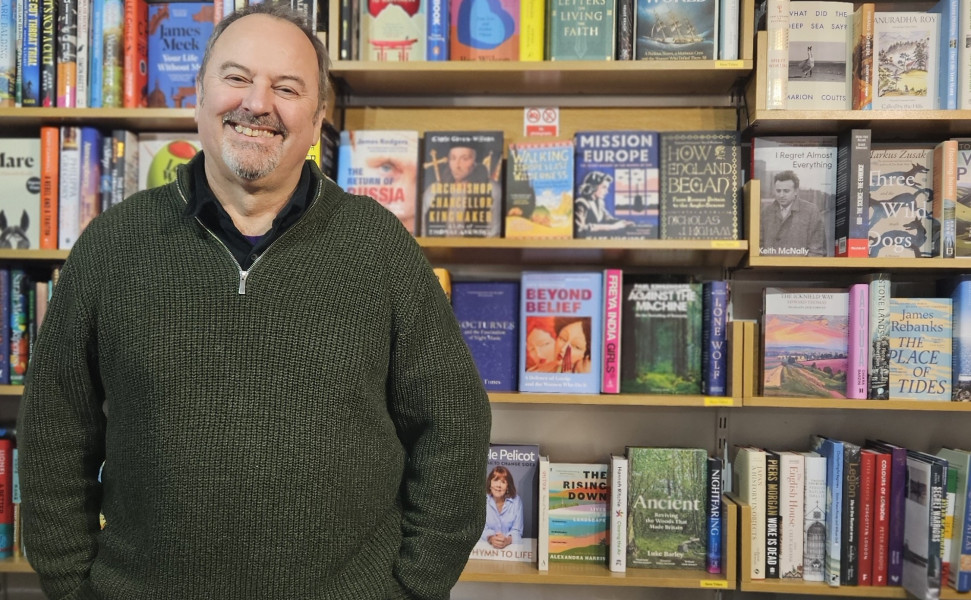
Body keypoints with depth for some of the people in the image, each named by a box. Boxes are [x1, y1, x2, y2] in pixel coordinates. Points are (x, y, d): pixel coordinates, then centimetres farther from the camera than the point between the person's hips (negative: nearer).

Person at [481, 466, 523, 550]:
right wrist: (491, 538, -27)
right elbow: (482, 528, -6)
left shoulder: (516, 500, -1)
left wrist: (507, 540, -25)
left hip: (511, 546, 0)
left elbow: (517, 531, -4)